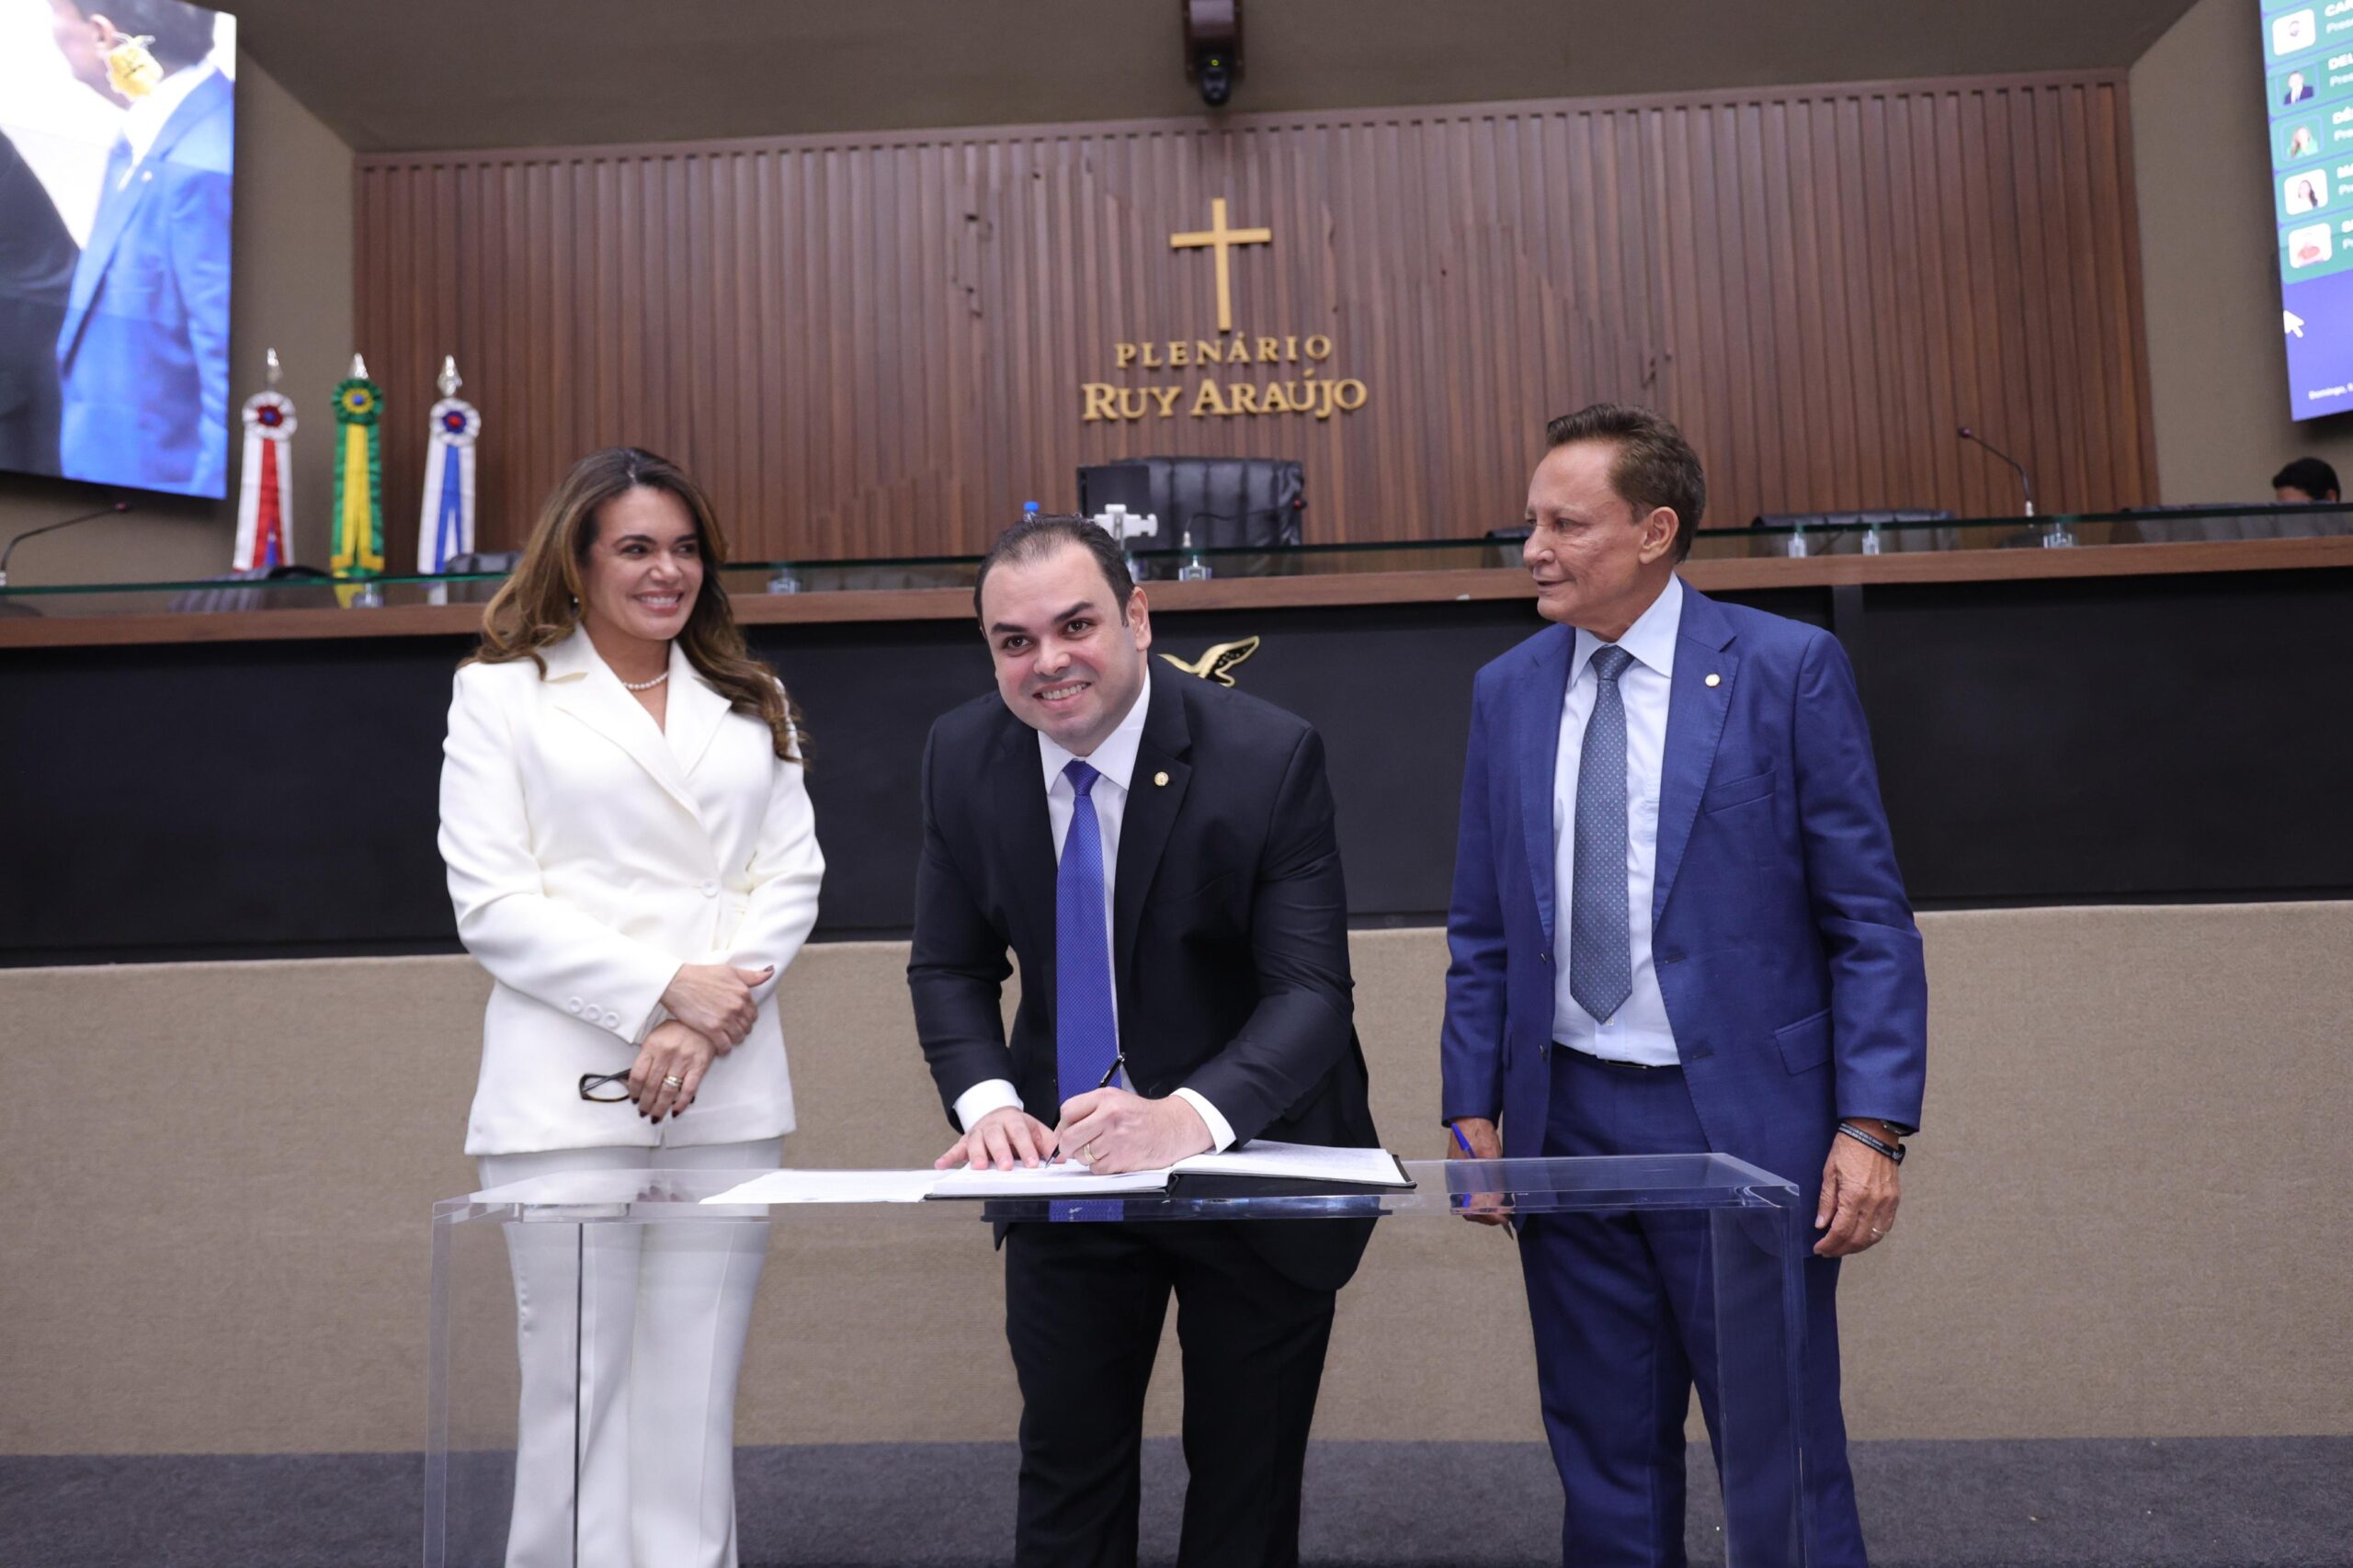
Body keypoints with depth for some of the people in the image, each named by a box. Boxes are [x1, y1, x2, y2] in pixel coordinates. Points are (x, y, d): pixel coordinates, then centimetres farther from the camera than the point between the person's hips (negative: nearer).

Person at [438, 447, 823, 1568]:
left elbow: (792, 878, 7)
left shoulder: (752, 703, 17)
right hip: (569, 1090, -2)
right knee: (577, 1392, 1)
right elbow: (491, 906, -2)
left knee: (696, 1398, 5)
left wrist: (706, 1024, -8)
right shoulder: (502, 692, 7)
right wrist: (664, 989, -12)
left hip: (727, 1096, 3)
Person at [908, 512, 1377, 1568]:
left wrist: (1188, 1116, -40)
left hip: (1249, 1156, -3)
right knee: (1064, 1474, 15)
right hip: (1069, 1160, 3)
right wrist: (987, 1101, -19)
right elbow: (950, 967, 0)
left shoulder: (1268, 756, -20)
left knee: (1247, 1480, 13)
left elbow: (1313, 991, -23)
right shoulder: (963, 756, -7)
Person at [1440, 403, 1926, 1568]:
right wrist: (1473, 1110, 6)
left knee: (1784, 1467, 6)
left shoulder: (1788, 668, -4)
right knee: (1607, 1462, 14)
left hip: (1742, 1119, -3)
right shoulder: (1506, 691, 7)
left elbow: (1869, 919, -5)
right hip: (1566, 1122, 4)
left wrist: (1872, 1127, -11)